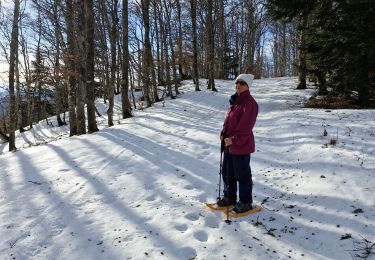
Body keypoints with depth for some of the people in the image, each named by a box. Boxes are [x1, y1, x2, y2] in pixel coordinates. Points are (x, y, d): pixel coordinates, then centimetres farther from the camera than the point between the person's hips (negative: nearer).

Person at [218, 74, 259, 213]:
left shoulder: (249, 103, -17)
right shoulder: (235, 100, 12)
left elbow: (245, 126, -23)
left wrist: (234, 139, -26)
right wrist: (223, 133, 3)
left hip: (242, 145, -9)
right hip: (229, 144, 9)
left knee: (242, 175, 4)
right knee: (227, 172, 19)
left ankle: (245, 202, 22)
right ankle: (229, 197, 37)